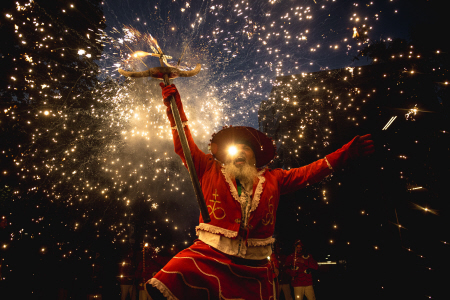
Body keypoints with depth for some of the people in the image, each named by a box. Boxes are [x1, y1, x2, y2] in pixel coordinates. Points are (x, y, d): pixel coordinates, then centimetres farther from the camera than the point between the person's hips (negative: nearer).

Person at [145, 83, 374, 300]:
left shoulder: (272, 179, 20)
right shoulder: (209, 170, 16)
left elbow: (310, 172, 21)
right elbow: (184, 145, 15)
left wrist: (346, 153, 17)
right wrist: (174, 102, 13)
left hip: (254, 269, 3)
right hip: (209, 256, -2)